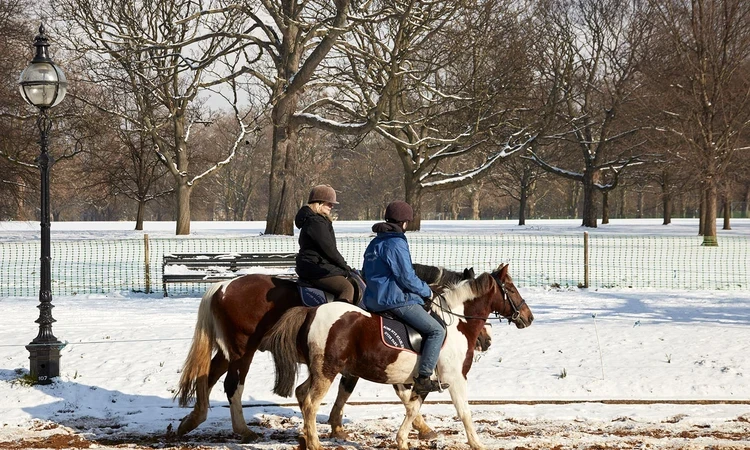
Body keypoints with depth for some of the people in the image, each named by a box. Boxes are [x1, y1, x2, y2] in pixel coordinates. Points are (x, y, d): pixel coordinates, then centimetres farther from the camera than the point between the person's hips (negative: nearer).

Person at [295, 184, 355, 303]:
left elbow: (329, 248, 21)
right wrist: (344, 266, -5)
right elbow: (329, 249, -15)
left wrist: (343, 266, 13)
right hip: (316, 268, -11)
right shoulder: (316, 221, -15)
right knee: (348, 288, -25)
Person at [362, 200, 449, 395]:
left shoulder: (374, 243, 14)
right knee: (436, 330, -7)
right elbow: (407, 278, -19)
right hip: (396, 300, -10)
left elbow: (366, 274, 22)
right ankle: (423, 378, -16)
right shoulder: (396, 244, -16)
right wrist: (427, 291, -3)